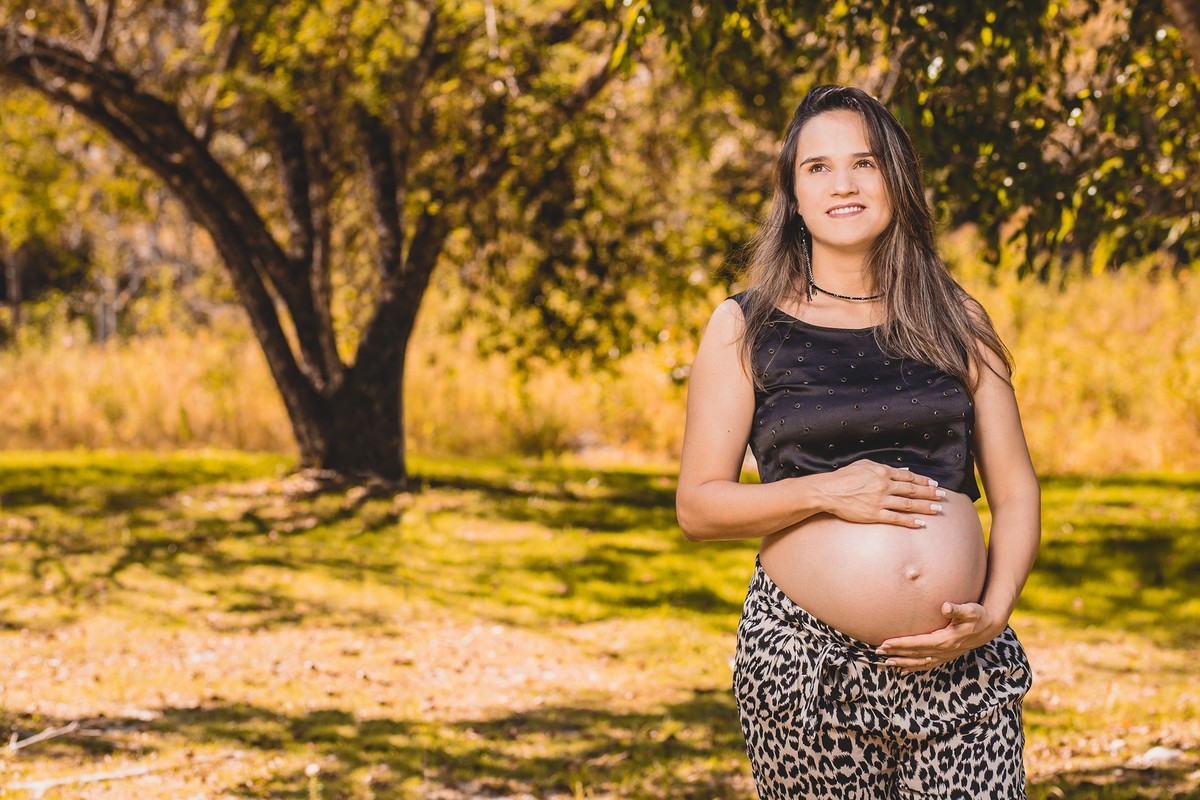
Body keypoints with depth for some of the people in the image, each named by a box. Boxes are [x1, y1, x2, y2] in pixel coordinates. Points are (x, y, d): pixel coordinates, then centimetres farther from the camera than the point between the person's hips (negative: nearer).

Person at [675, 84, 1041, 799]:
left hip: (960, 665, 1)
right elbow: (698, 506, 3)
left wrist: (995, 612, -4)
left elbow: (1016, 491, 11)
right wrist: (824, 491, -11)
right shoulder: (745, 329, 6)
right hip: (806, 662, -1)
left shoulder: (956, 322, 11)